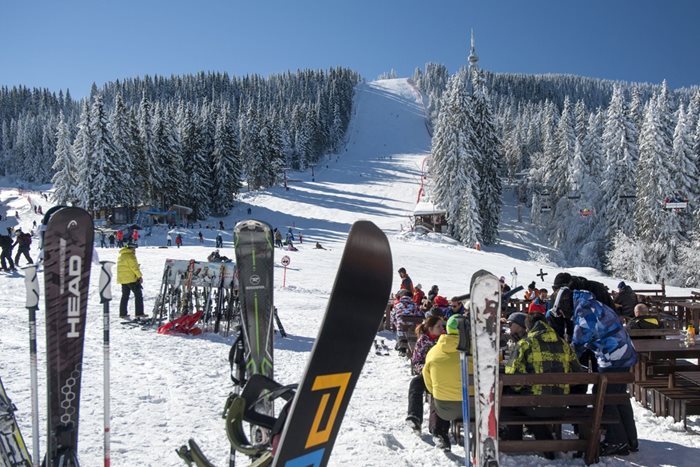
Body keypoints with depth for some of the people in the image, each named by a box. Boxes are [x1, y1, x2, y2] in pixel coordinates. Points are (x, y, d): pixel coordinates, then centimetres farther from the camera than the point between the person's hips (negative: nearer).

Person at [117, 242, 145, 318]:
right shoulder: (130, 255, -12)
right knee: (138, 295, -2)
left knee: (125, 296, 14)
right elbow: (134, 267, -17)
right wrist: (140, 276, -13)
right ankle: (139, 313, -6)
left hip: (122, 279, 9)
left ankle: (123, 313, 13)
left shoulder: (120, 256, 16)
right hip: (131, 279, -9)